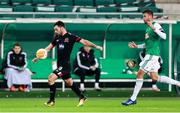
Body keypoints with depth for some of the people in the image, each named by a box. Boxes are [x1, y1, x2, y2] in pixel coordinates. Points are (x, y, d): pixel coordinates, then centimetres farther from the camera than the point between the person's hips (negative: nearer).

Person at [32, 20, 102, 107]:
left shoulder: (70, 37, -9)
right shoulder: (57, 38, 10)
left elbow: (83, 41, -10)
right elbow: (48, 48, 17)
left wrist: (95, 46, -16)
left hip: (65, 64, -8)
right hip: (60, 65, 8)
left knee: (51, 78, -16)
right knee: (69, 82, 17)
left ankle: (51, 101, -5)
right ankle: (82, 98, 30)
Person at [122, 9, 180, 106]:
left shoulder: (156, 25, -9)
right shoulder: (147, 28, 19)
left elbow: (164, 36, -22)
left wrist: (154, 28, -29)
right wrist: (137, 46, 20)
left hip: (152, 54, -10)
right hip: (149, 54, 10)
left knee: (139, 74, -9)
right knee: (155, 78, 11)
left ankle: (133, 99, -5)